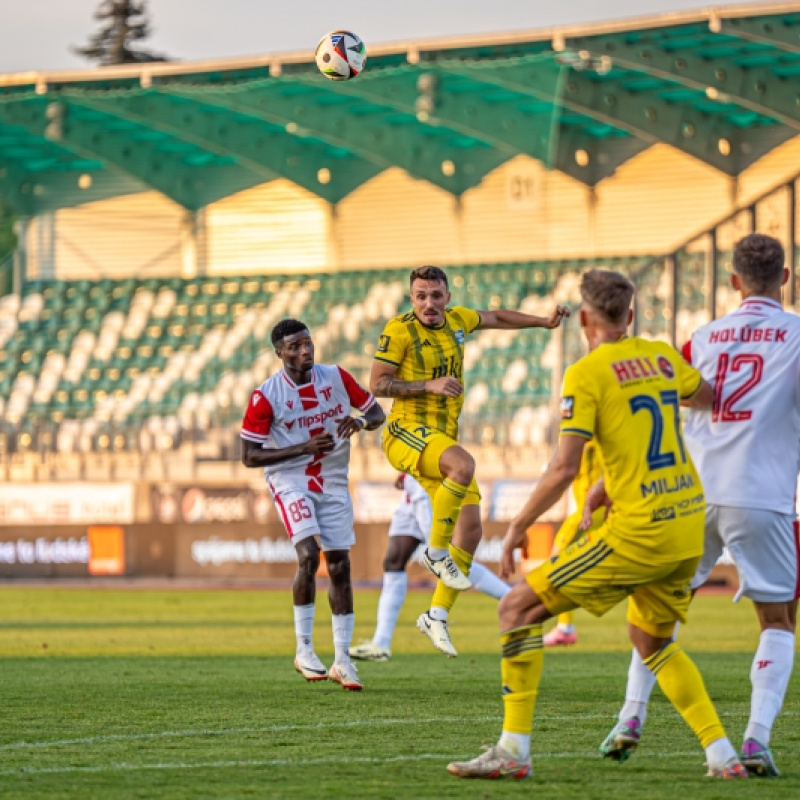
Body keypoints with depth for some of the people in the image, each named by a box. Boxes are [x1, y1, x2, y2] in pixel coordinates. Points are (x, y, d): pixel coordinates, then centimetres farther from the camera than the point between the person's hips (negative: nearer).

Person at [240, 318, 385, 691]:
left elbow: (377, 413, 8)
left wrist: (360, 422, -17)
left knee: (339, 565, 2)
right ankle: (304, 650, -10)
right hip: (290, 479, -4)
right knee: (309, 554, -23)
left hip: (332, 481, 4)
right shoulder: (266, 396, -13)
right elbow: (249, 456, -12)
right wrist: (303, 448, -21)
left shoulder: (336, 378, -2)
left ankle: (342, 660, 9)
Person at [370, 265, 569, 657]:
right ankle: (436, 551, -20)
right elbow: (376, 384, -12)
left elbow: (497, 317, 29)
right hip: (408, 431, -7)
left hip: (443, 439, 7)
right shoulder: (399, 330, -9)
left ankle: (437, 615, 9)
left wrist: (545, 322, 27)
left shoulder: (457, 319, 9)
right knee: (464, 465, -37)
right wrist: (430, 385, -21)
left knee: (471, 529, 0)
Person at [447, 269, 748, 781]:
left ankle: (514, 749, -4)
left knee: (519, 608, 1)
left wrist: (518, 527, -4)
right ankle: (723, 755, 16)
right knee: (651, 641, 27)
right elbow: (707, 395, 31)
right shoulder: (662, 355, 10)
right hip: (690, 525, 7)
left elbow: (564, 469, -14)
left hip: (639, 529, -7)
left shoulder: (586, 374, -8)